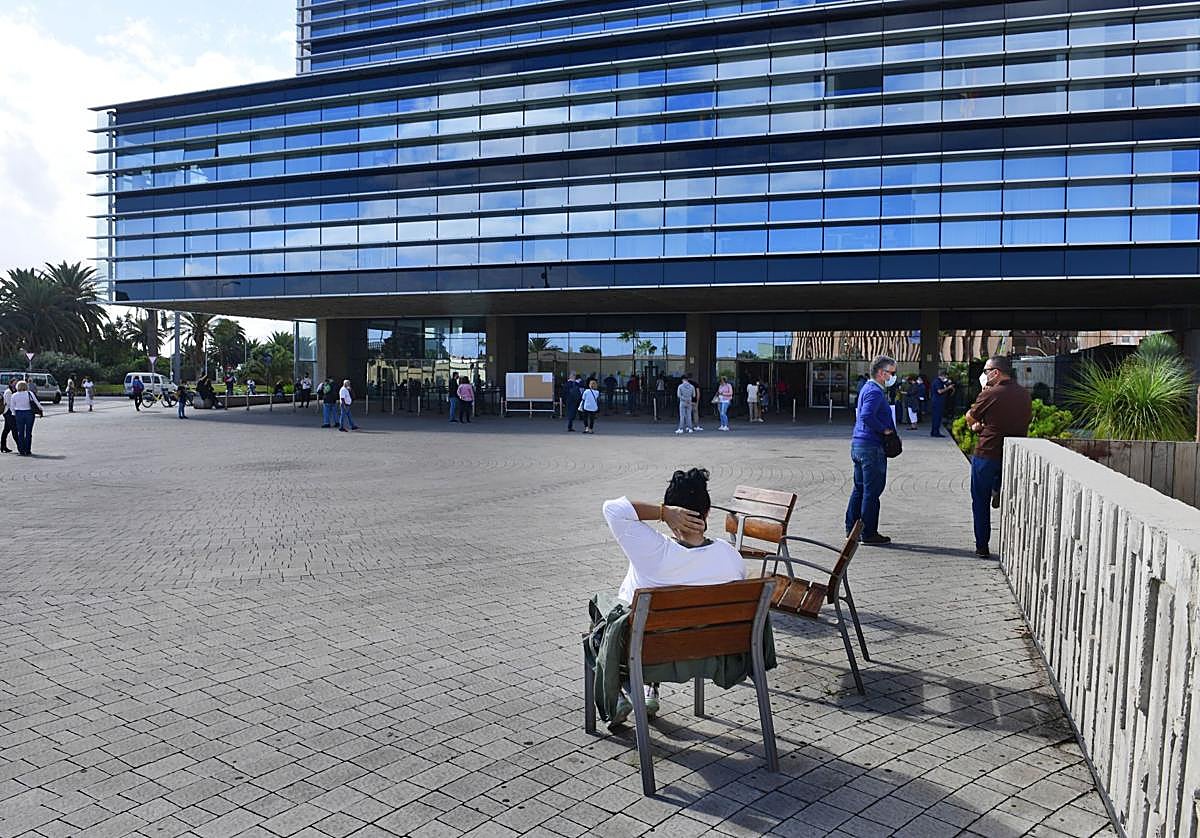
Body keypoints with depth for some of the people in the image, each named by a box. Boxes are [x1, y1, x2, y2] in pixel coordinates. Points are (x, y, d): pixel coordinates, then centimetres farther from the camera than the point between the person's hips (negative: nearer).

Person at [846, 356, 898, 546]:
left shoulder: (868, 388, 16)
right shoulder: (875, 392, -16)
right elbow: (867, 416, -30)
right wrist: (884, 429, -18)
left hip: (858, 444, 10)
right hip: (871, 447, -10)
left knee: (859, 488, 16)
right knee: (872, 491, -3)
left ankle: (851, 528, 21)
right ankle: (869, 533, 3)